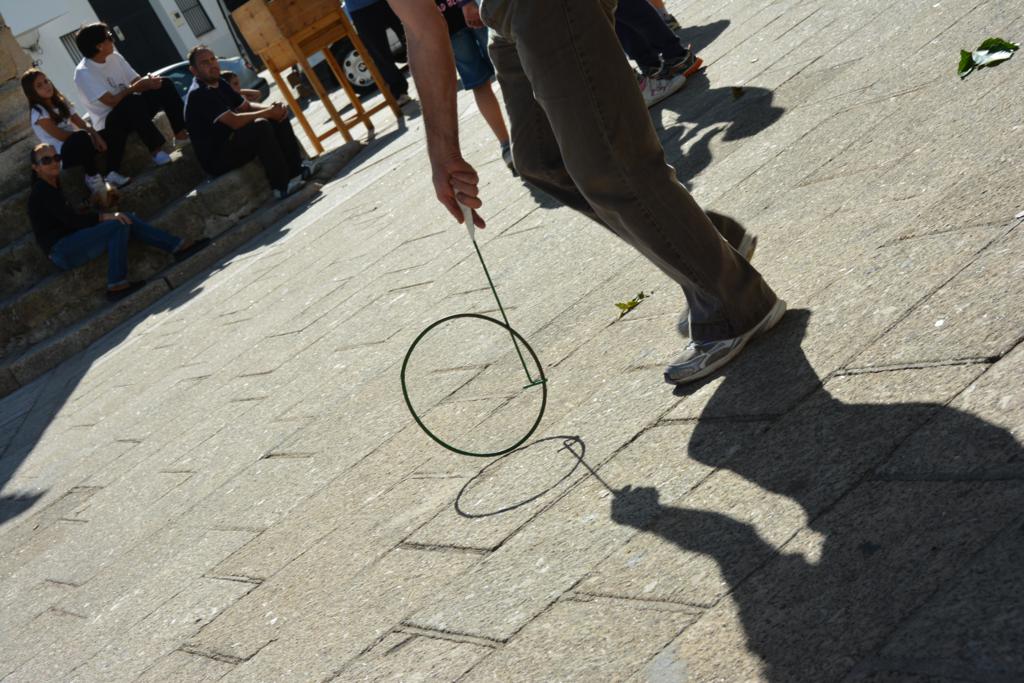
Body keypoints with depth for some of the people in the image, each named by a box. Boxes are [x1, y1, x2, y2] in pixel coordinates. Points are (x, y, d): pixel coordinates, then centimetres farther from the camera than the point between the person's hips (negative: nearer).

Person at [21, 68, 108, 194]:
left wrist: (94, 134, -17)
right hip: (60, 155, -8)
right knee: (82, 137, -39)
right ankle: (93, 178, -24)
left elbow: (81, 123, 2)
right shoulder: (38, 112, -14)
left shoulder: (60, 100, 9)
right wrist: (87, 136, -14)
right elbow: (61, 136, -18)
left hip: (76, 144, 8)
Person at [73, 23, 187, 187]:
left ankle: (181, 132, -16)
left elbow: (137, 80, 2)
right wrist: (134, 88, -27)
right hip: (109, 123, -7)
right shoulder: (84, 72, -15)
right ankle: (156, 150, -35)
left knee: (165, 84, -7)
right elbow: (111, 101, -23)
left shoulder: (114, 57, 6)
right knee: (133, 101, -38)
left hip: (133, 111, 7)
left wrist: (149, 80, -19)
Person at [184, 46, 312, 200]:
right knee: (260, 126, -30)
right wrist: (268, 112, -18)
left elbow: (247, 106, 12)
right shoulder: (197, 94, -20)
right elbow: (234, 121, -28)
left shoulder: (220, 83, 10)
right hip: (216, 159, -9)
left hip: (232, 142, 9)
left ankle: (296, 170, -4)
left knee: (279, 118, 1)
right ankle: (283, 185, -26)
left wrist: (271, 109, -9)